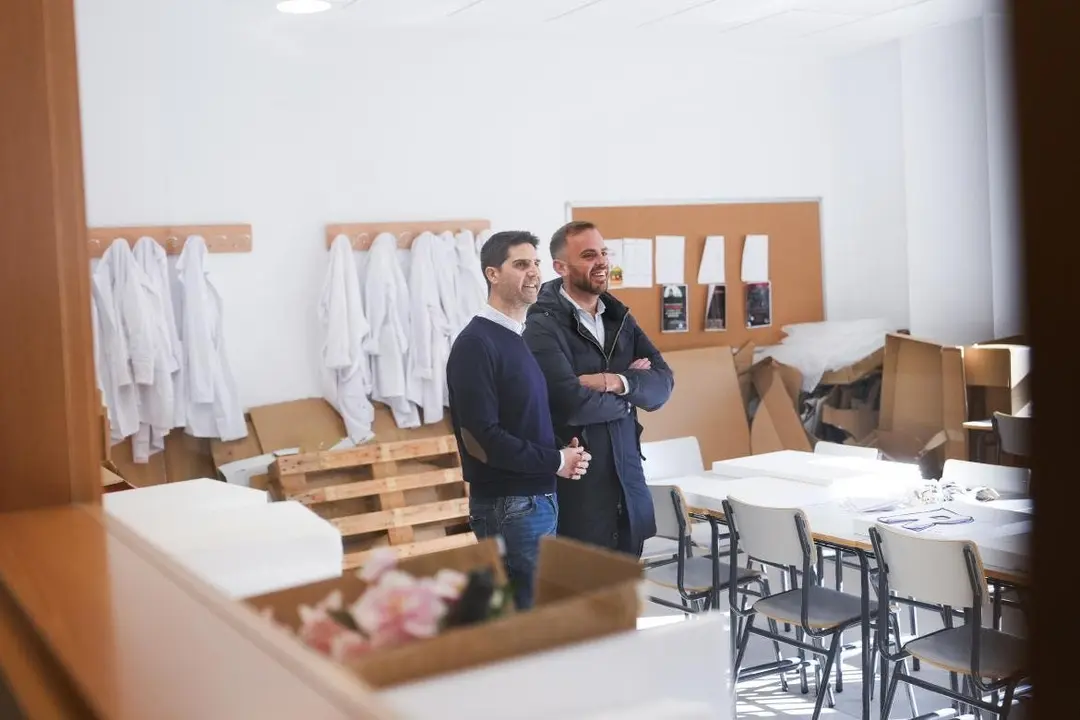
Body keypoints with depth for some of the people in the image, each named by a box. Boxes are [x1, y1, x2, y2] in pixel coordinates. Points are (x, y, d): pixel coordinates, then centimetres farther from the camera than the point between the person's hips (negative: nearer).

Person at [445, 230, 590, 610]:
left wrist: (565, 451, 0)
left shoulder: (528, 336, 13)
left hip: (540, 496, 8)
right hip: (507, 504, -8)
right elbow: (483, 438, -21)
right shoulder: (476, 343, -14)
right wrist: (555, 461, -14)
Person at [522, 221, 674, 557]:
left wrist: (616, 382, -18)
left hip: (628, 478, 6)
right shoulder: (543, 326, -12)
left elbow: (663, 381, 2)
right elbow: (572, 405, -23)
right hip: (576, 483, -6)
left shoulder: (619, 316, 11)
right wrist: (632, 385, -6)